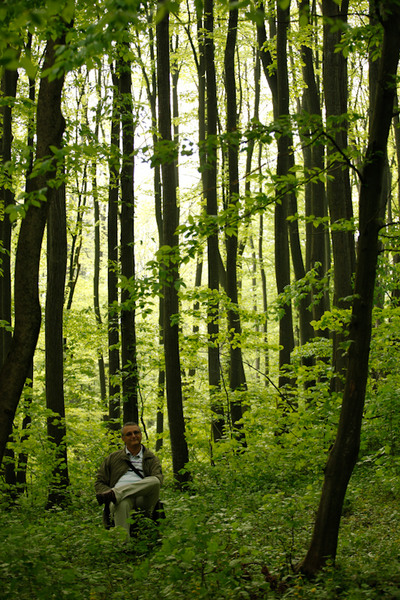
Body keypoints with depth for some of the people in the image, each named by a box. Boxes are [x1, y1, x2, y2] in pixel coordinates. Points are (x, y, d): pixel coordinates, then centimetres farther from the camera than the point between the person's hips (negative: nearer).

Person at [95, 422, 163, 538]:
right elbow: (99, 483, 22)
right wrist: (106, 492, -5)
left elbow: (158, 478, 3)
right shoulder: (113, 458, 26)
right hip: (121, 498, 0)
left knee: (154, 481, -34)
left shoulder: (151, 458, 23)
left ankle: (114, 494, -42)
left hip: (142, 498, 1)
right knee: (122, 504, -41)